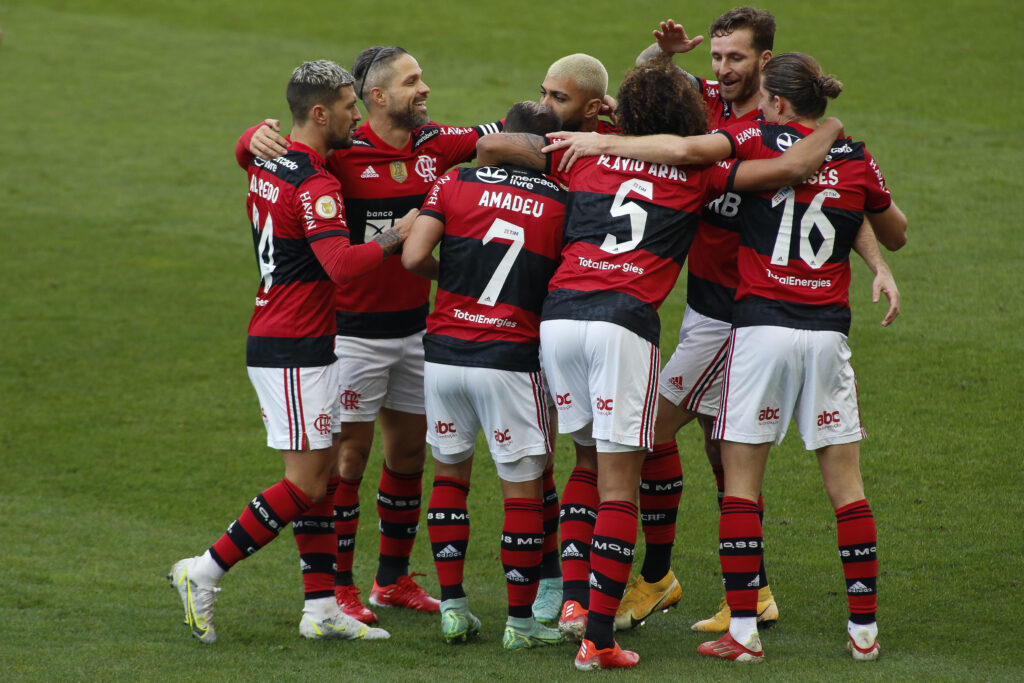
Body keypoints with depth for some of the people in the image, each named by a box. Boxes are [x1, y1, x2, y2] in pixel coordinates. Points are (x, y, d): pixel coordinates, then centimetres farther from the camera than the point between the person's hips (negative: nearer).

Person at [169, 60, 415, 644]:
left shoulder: (267, 167, 9)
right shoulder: (315, 185, -19)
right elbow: (341, 263, -30)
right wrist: (396, 237, -19)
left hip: (271, 340, 10)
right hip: (295, 350, -10)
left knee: (322, 474, 10)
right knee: (307, 481, -6)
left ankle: (321, 609, 10)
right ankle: (206, 573, -2)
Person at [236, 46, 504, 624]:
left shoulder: (436, 145, 3)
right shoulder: (343, 153, -13)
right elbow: (254, 151, -9)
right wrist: (257, 138, -33)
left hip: (416, 327, 6)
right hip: (355, 331, -6)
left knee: (409, 452, 13)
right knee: (350, 455, -1)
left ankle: (394, 578, 26)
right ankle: (339, 587, 7)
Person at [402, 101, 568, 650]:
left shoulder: (457, 184, 1)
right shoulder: (561, 204, 0)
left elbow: (414, 257, -7)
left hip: (443, 352, 2)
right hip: (511, 358, -2)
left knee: (450, 473, 18)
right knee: (523, 487, 6)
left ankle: (453, 606, 16)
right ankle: (520, 620, 8)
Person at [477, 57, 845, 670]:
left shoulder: (586, 156, 17)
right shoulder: (698, 174, 10)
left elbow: (492, 146, 19)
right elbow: (793, 167, 7)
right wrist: (831, 128, 27)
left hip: (559, 314, 4)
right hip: (625, 321, -4)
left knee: (593, 459, 22)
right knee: (620, 486, -2)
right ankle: (599, 638, -7)